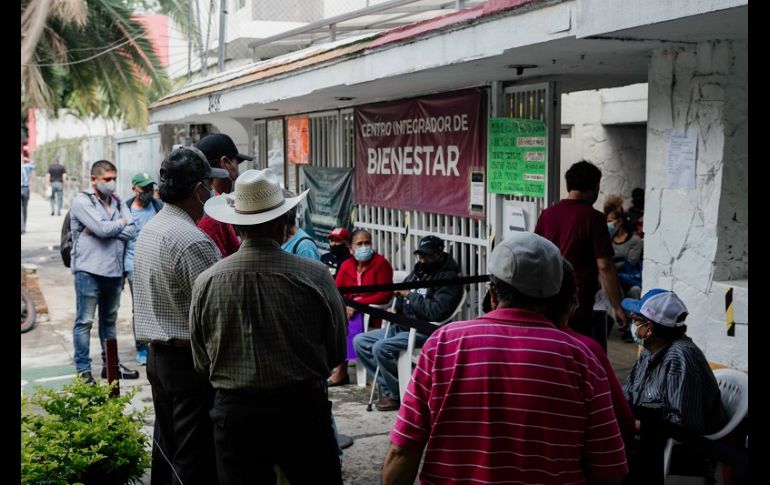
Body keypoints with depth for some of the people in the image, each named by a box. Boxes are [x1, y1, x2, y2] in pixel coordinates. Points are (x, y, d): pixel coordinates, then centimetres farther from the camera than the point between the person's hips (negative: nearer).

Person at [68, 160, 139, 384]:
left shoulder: (117, 202, 12)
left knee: (109, 319, 16)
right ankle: (83, 370, 4)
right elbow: (103, 229, -19)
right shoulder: (82, 201, -6)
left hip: (114, 270, 6)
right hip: (89, 270, -6)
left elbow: (131, 231, -1)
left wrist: (106, 229, -12)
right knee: (85, 321, -1)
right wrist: (122, 222, -1)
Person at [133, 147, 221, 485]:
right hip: (189, 359, -9)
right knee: (197, 457, -3)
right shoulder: (194, 241, -21)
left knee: (166, 445, 19)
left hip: (156, 353, 9)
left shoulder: (148, 230, 9)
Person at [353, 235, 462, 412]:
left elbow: (437, 312, -24)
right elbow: (400, 296, 24)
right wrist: (394, 307, 1)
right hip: (402, 325, 10)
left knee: (381, 348, -27)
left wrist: (410, 295, -17)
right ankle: (389, 388, -1)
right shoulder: (419, 271, 13)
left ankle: (398, 395, -8)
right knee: (360, 341, 3)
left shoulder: (449, 278, -12)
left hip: (424, 331, -10)